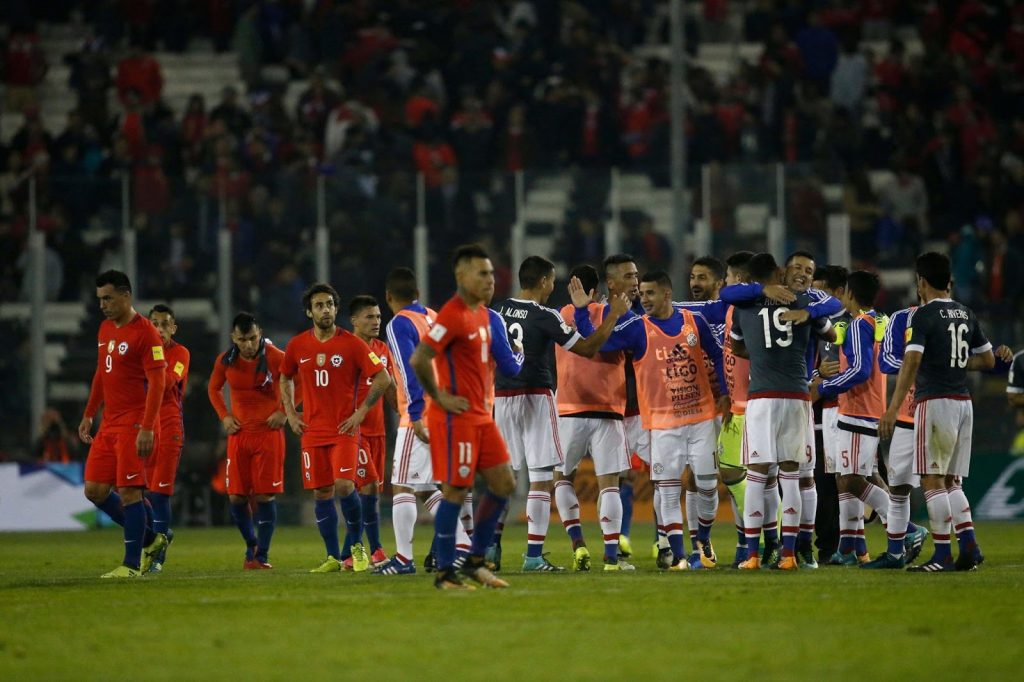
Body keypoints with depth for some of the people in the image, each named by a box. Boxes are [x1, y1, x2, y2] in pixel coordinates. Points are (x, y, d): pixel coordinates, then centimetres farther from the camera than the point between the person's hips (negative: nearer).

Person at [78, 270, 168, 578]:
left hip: (134, 425, -9)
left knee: (128, 492, -8)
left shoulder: (145, 332, -13)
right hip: (109, 425, 9)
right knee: (95, 490, 7)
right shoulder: (105, 329, 13)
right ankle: (150, 539, 20)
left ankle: (132, 565, -1)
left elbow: (157, 382, -16)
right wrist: (89, 415, 21)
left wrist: (147, 429, -23)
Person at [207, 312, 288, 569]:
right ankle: (251, 545, 23)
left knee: (265, 496, -5)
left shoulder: (275, 357, -10)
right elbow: (213, 388, 19)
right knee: (236, 497, 1)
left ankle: (262, 554, 2)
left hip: (269, 432, -3)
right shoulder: (225, 361, 1)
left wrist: (284, 412, -5)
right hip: (239, 433, 3)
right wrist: (224, 416, 6)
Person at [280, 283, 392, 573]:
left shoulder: (351, 343, -6)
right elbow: (285, 378, 22)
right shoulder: (297, 346, 5)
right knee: (321, 493, 3)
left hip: (345, 430, -4)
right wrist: (290, 413, 11)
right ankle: (333, 557, 12)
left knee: (344, 486, -18)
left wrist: (360, 412, -8)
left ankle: (356, 544, 3)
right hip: (313, 431, 4)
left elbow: (383, 379, -4)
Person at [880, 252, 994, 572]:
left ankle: (943, 554, -6)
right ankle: (969, 545, 3)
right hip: (963, 402, 7)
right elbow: (988, 359, 20)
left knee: (933, 480, -3)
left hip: (935, 401, -7)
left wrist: (892, 409, -22)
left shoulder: (924, 315, -9)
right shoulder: (966, 314, 13)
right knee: (951, 480, 13)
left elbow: (911, 362, -19)